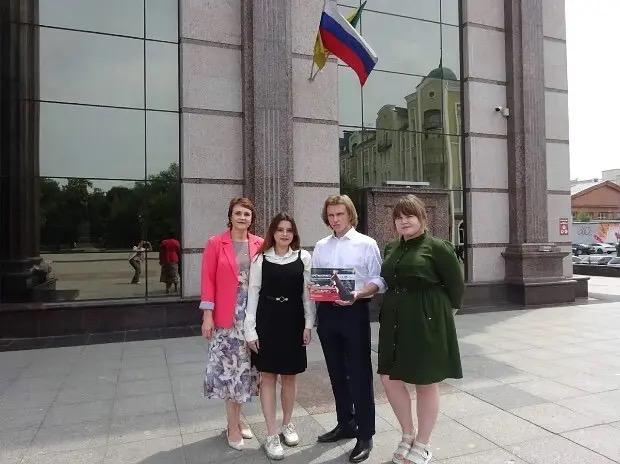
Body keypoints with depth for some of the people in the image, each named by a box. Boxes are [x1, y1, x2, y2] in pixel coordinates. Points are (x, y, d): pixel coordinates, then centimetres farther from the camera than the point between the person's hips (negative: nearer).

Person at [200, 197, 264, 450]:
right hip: (226, 316, -3)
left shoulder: (260, 244, 5)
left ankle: (237, 418, 30)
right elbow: (208, 280, -4)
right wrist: (208, 314, -9)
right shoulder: (215, 243, -3)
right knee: (228, 368, 2)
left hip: (253, 314, 3)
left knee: (245, 367, 12)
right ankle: (233, 426, 17)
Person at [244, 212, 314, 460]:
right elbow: (253, 294, -1)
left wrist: (308, 324, -1)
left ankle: (287, 423, 35)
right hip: (267, 322, -1)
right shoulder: (260, 259, -2)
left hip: (293, 322, 1)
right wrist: (250, 329, -4)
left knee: (289, 376, 13)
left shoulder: (304, 258, -1)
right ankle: (271, 434, 18)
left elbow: (307, 293, 2)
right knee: (268, 377, 5)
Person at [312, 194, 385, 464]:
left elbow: (378, 281, -6)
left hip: (354, 311, -5)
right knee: (337, 372, 15)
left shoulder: (366, 244, -2)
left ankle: (365, 435, 13)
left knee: (359, 374, 0)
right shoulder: (320, 247, 12)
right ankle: (345, 424, 32)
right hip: (326, 312, 5)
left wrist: (357, 295, -23)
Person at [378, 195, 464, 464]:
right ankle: (408, 435, 30)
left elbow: (455, 285, -5)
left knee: (426, 383, 8)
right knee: (389, 378, 7)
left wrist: (441, 311, 4)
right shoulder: (391, 248, 9)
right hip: (395, 321, 6)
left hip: (427, 322, -6)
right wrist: (399, 308, 9)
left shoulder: (437, 247, -10)